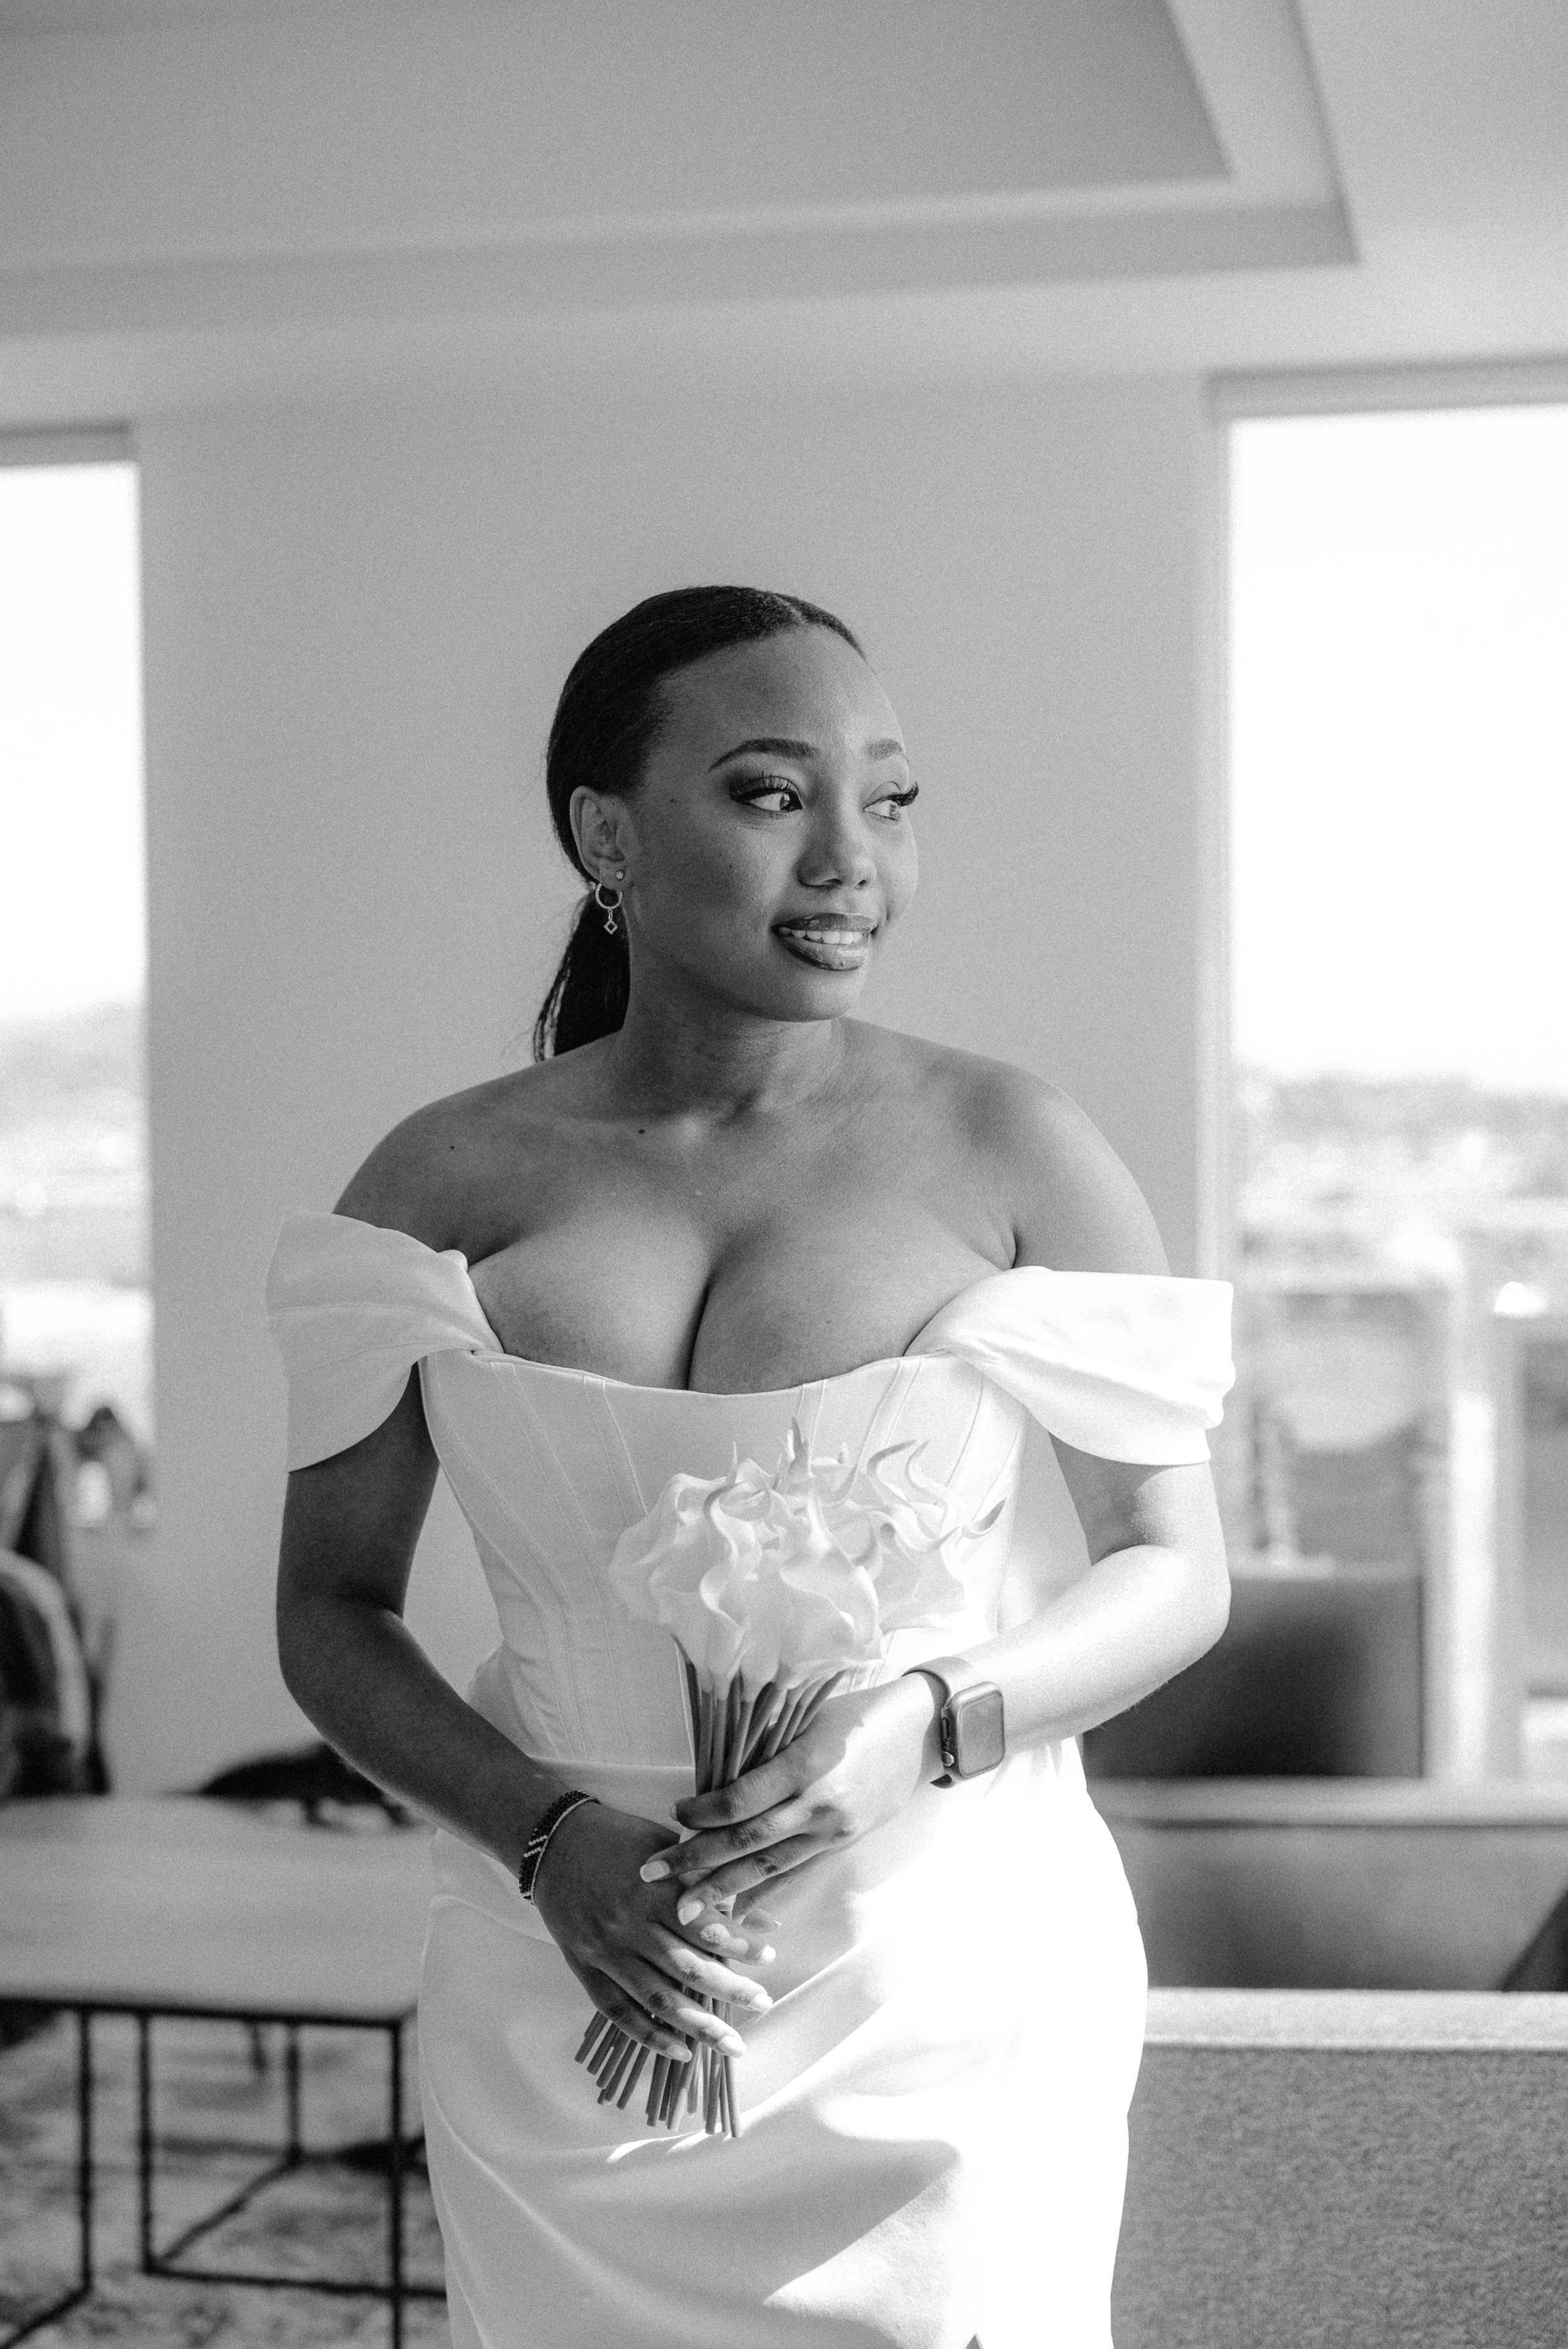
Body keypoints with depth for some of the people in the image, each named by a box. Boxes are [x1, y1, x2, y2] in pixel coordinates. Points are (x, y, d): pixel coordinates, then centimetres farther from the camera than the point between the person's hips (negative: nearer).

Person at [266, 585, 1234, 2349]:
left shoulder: (1008, 1150, -6)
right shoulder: (443, 1184, -1)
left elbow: (1176, 1570, 0)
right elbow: (329, 1607, 4)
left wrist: (928, 1726, -17)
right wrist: (543, 1840, -12)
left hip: (946, 2000, -1)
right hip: (567, 2006, 1)